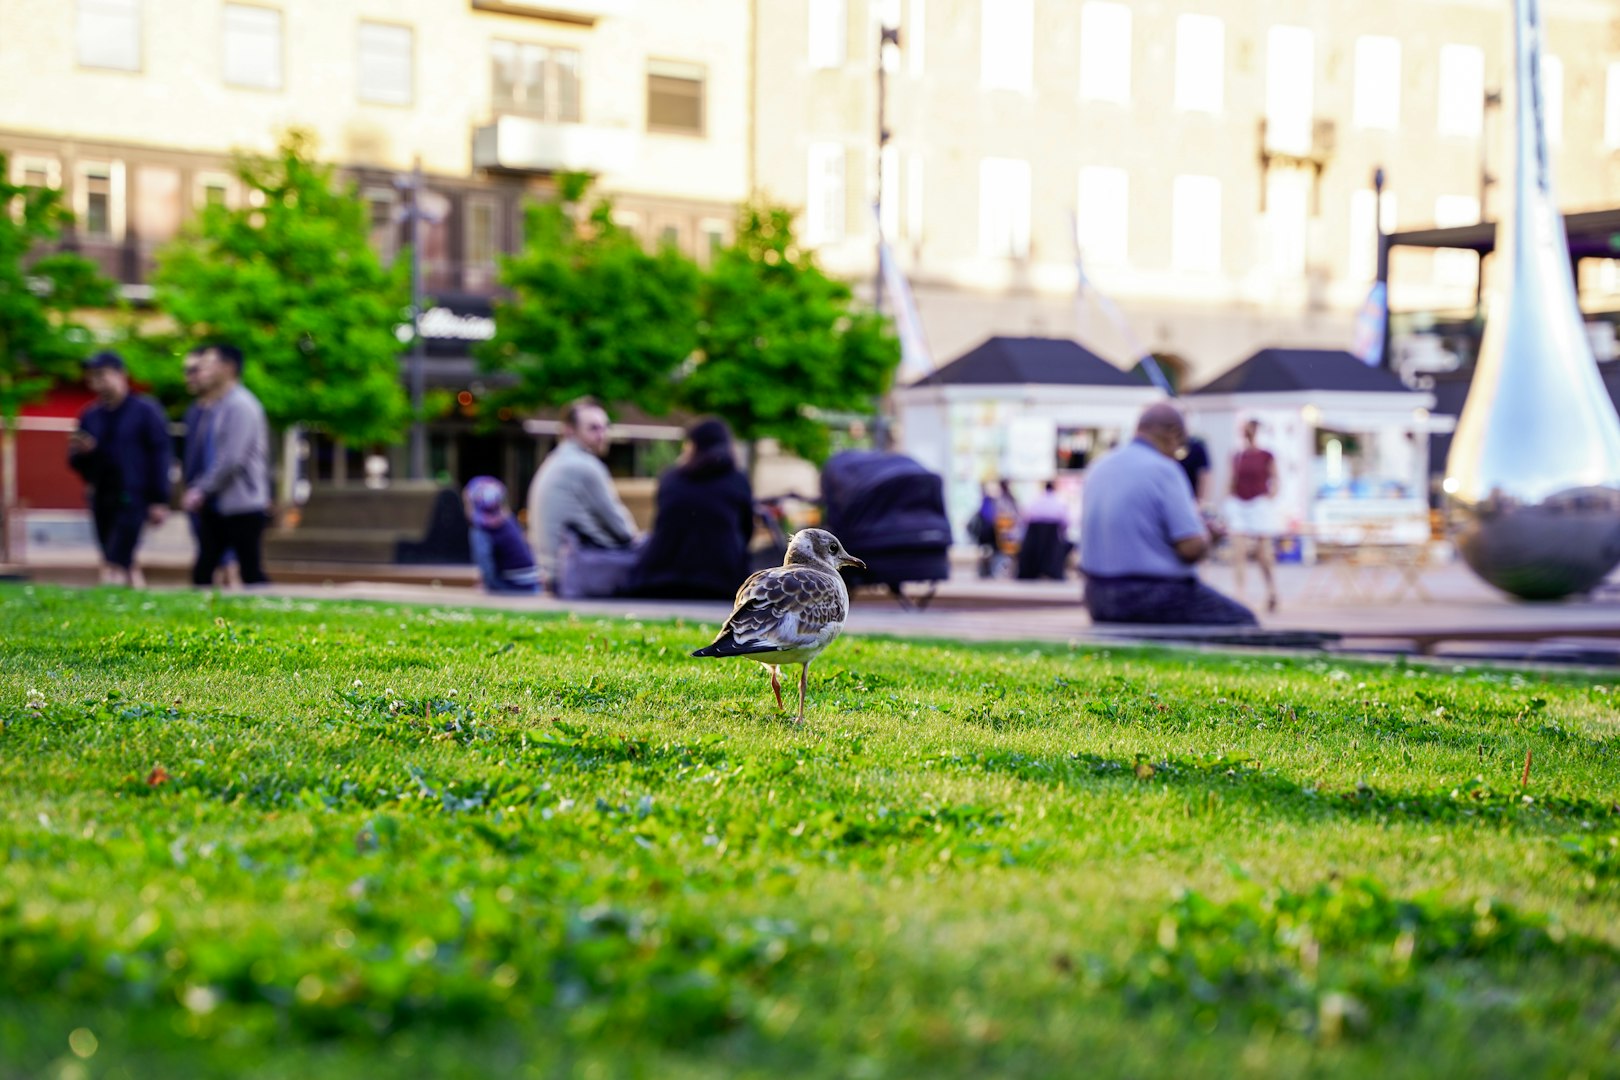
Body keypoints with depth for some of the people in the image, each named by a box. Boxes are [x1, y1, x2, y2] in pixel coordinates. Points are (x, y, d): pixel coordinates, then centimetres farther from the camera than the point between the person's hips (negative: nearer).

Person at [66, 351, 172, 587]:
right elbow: (78, 463, 16)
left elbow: (160, 455, -5)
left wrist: (159, 501, -10)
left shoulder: (145, 411, -2)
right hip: (101, 500, 6)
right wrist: (80, 452, -8)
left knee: (114, 565, -14)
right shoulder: (90, 416, 12)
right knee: (127, 565, 12)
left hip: (133, 498, -6)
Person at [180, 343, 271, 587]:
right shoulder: (215, 408, 16)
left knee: (252, 574, -3)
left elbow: (232, 459, -20)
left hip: (242, 509, -9)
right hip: (215, 508, 9)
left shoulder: (241, 406, -12)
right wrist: (196, 489, 8)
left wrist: (201, 490, -16)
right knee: (202, 573, 5)